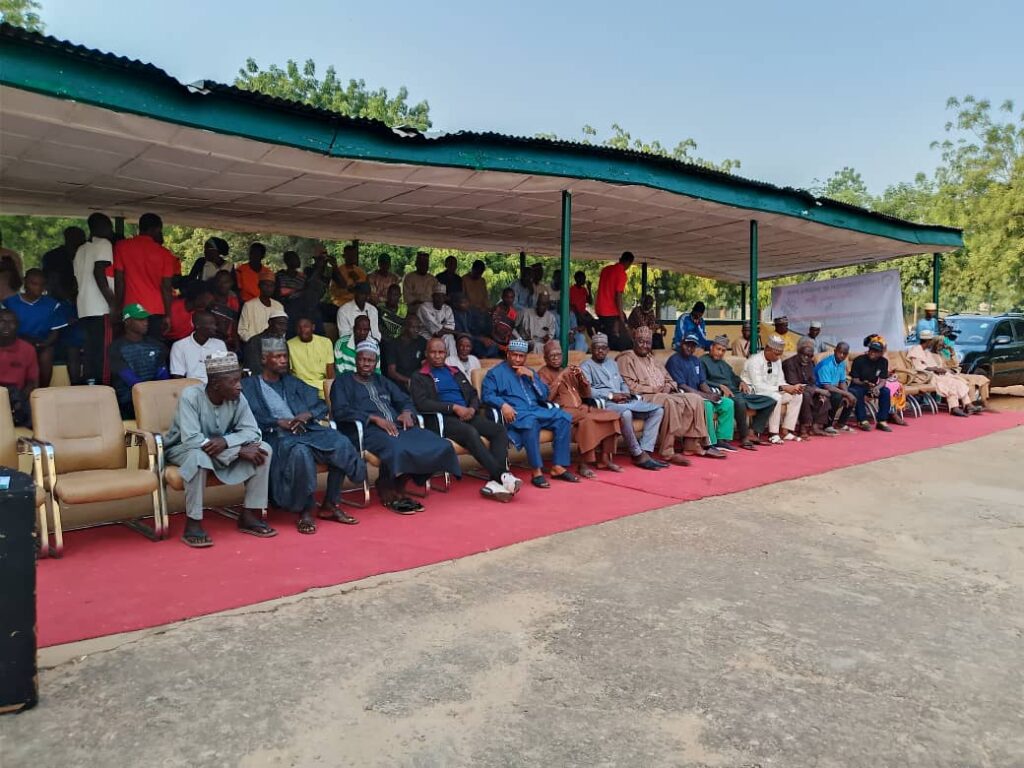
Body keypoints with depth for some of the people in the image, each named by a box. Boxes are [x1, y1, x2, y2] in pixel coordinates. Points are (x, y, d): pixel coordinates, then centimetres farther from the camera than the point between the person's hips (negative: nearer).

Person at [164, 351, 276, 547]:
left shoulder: (237, 398, -12)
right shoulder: (190, 396, -27)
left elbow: (252, 431, -15)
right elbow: (191, 439, -35)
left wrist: (226, 441, -36)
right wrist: (240, 450, -36)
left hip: (223, 450, 5)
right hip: (182, 449, -5)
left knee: (263, 449, -16)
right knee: (199, 456, -40)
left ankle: (249, 515, -9)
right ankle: (193, 524, -27)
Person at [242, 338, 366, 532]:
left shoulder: (292, 382, 26)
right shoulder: (249, 385, 11)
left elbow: (321, 405, 19)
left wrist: (306, 415, -3)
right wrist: (279, 422, -16)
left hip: (306, 428, 5)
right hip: (276, 435, -5)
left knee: (341, 443, -23)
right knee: (300, 451, -39)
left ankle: (330, 505, -12)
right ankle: (305, 512, -24)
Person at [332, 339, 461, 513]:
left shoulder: (382, 381, 31)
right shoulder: (343, 382, 15)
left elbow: (404, 400, 25)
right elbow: (340, 411, -2)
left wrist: (407, 412, -1)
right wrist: (374, 418, -13)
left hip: (397, 426, 6)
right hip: (369, 430, -6)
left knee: (440, 446, -20)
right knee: (397, 450, -41)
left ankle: (398, 489, -8)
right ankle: (387, 493, -13)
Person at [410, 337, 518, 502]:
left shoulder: (456, 372, 27)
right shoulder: (418, 377, 10)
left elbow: (473, 394, 22)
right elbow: (422, 404, -6)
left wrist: (472, 409, -3)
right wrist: (454, 407, -13)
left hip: (468, 415, 6)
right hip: (443, 419, -5)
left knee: (499, 429, -21)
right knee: (471, 432, -36)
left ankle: (495, 481, -33)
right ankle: (502, 476, -37)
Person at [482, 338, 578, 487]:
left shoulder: (529, 371, 25)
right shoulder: (496, 372, 10)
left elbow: (544, 396, 16)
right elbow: (487, 395, -5)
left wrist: (532, 376, 3)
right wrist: (503, 405, -24)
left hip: (536, 410, 6)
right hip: (515, 413, -6)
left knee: (563, 418, -18)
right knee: (530, 422, -39)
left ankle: (558, 467, -16)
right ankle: (536, 471, -34)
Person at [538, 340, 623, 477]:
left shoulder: (569, 371, 23)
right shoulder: (543, 373, 5)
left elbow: (587, 395, 18)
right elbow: (546, 397, -13)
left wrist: (581, 377, 0)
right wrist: (561, 376, -13)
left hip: (580, 408, 7)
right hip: (563, 411, -7)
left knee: (611, 415, -14)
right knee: (587, 419, -35)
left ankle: (604, 458, -11)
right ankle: (583, 464, -29)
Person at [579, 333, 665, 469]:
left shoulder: (612, 364, 28)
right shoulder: (586, 366, 4)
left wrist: (626, 394, 2)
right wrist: (611, 396, -15)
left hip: (625, 402, 8)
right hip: (605, 403, -8)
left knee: (657, 410, -8)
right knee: (626, 413, -40)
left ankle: (645, 451, -18)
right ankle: (637, 455, -25)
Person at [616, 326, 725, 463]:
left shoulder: (652, 359, 25)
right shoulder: (626, 359, 0)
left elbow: (670, 380, 23)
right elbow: (630, 387, -13)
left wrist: (667, 388, -2)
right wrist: (655, 389, -14)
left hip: (665, 395, 8)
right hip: (643, 397, -8)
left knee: (696, 399, -7)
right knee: (669, 402, -37)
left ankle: (693, 445, -7)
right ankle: (667, 453, -36)